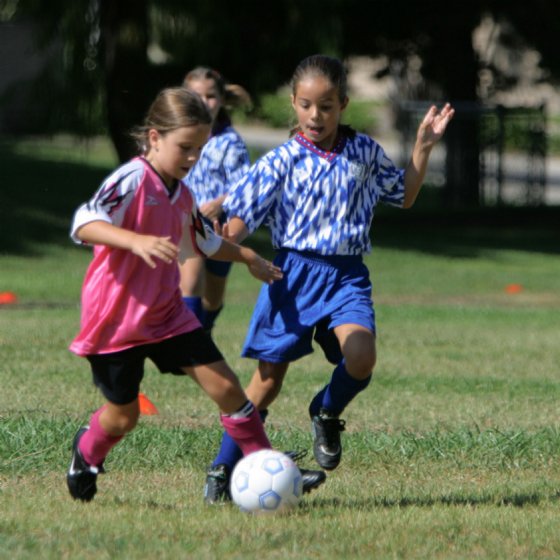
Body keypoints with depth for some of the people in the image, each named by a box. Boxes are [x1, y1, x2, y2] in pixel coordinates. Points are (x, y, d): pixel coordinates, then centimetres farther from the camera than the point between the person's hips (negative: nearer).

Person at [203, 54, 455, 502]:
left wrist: (424, 145, 14)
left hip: (347, 275, 2)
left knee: (361, 358, -26)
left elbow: (404, 196, 23)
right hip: (294, 272, -2)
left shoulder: (365, 153, 8)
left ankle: (328, 414, 7)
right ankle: (223, 469, 14)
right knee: (268, 379, 0)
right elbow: (241, 217, -4)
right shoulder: (283, 161, -2)